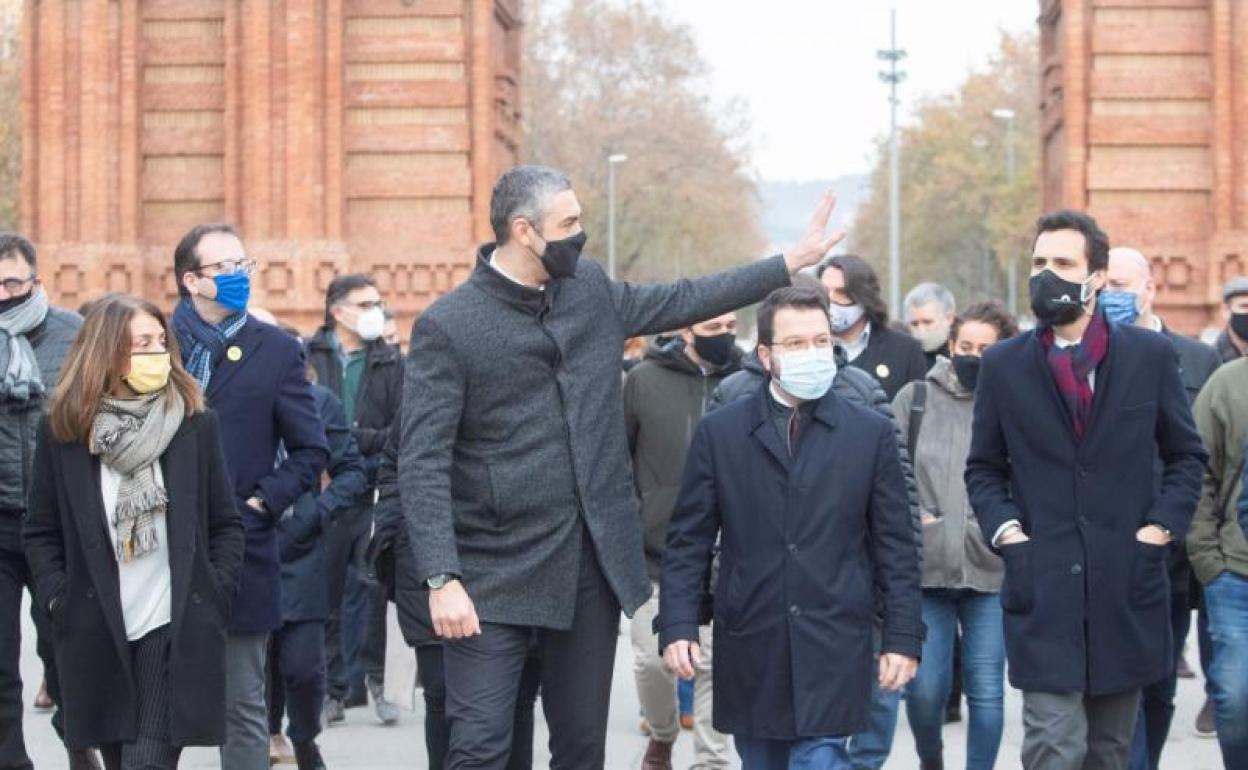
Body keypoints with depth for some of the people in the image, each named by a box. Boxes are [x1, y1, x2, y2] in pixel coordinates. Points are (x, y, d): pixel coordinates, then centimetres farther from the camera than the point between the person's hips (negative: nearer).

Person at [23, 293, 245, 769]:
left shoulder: (196, 423, 2)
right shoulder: (62, 430, 2)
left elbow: (226, 524, 7)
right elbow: (41, 531, 7)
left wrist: (215, 600, -2)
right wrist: (58, 599, -4)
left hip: (177, 631, -2)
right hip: (96, 633, 2)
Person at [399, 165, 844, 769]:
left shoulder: (591, 291, 8)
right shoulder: (447, 326, -10)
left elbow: (683, 300, 23)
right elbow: (422, 464, -14)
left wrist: (791, 262, 21)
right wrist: (442, 579, -23)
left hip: (593, 566, 6)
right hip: (496, 577, -6)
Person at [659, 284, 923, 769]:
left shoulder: (871, 433, 4)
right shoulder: (719, 433, 4)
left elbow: (895, 547, 5)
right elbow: (688, 542, 4)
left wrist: (903, 637, 0)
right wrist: (678, 626, -6)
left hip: (833, 655, -1)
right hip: (749, 652, 1)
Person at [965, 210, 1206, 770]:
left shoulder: (1151, 355, 3)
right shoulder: (1002, 364, 4)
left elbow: (1186, 455, 10)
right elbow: (983, 468, 11)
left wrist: (1161, 526, -2)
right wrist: (1005, 529, -5)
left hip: (1127, 586, 1)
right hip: (1043, 589, -1)